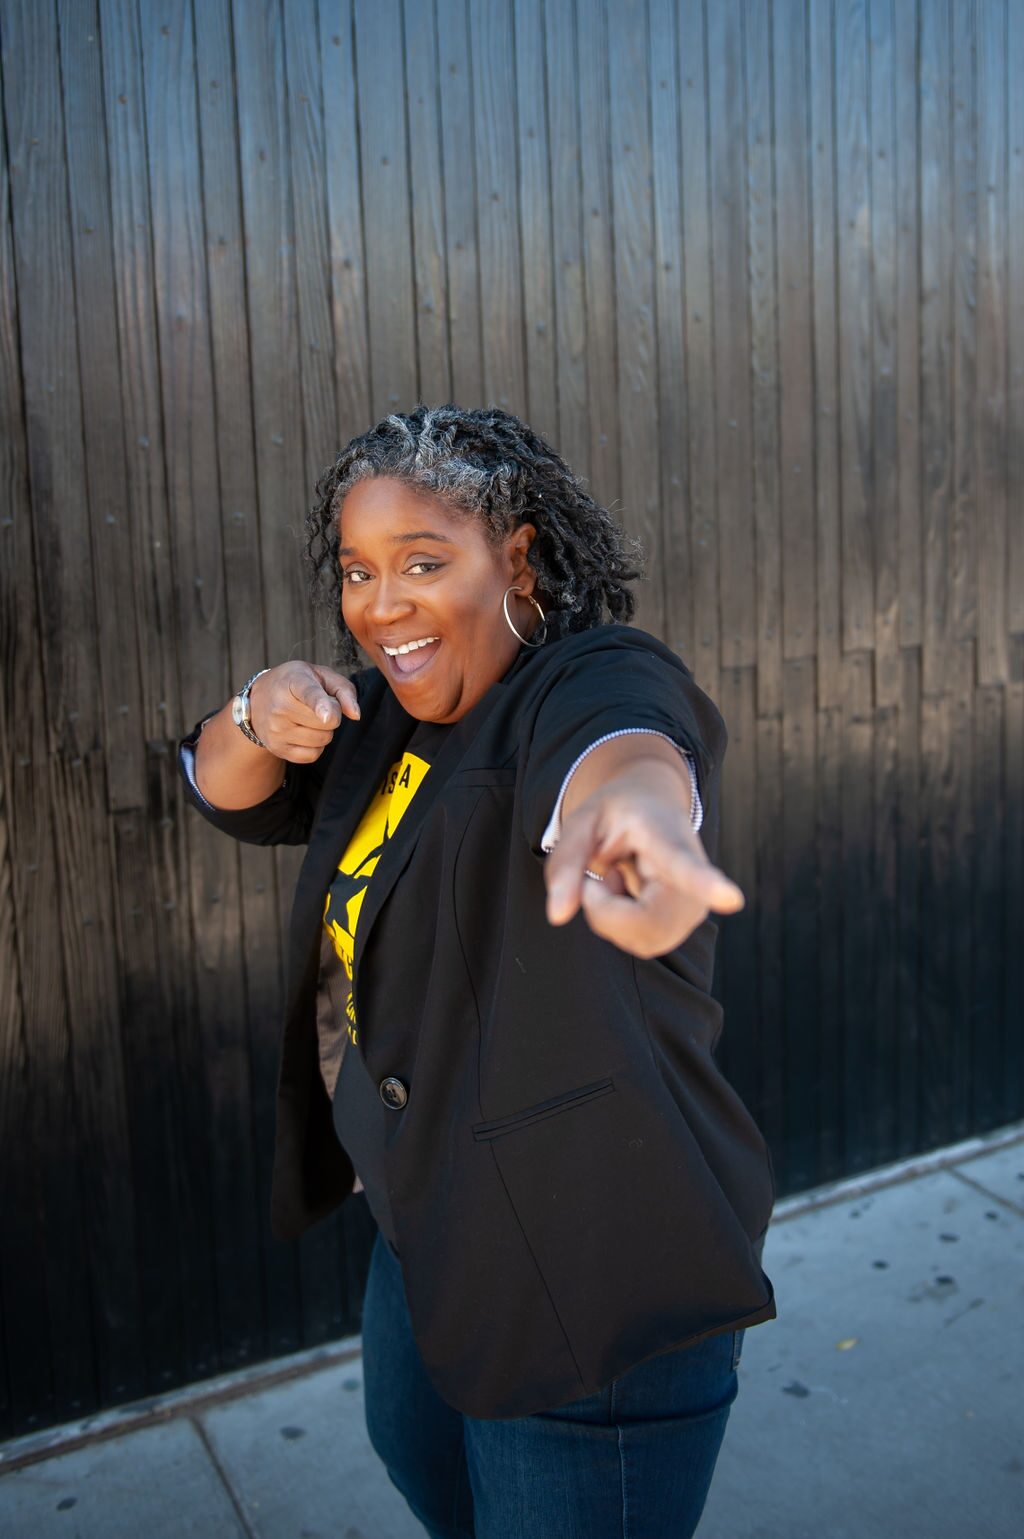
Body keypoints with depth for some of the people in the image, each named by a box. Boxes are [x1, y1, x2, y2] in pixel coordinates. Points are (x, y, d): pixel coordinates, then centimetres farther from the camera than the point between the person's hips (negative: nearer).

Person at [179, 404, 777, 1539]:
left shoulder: (594, 678, -23)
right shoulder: (388, 712, 4)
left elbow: (619, 734, -46)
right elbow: (227, 795, 6)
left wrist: (628, 798, -72)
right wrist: (261, 716, -18)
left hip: (590, 1270, -9)